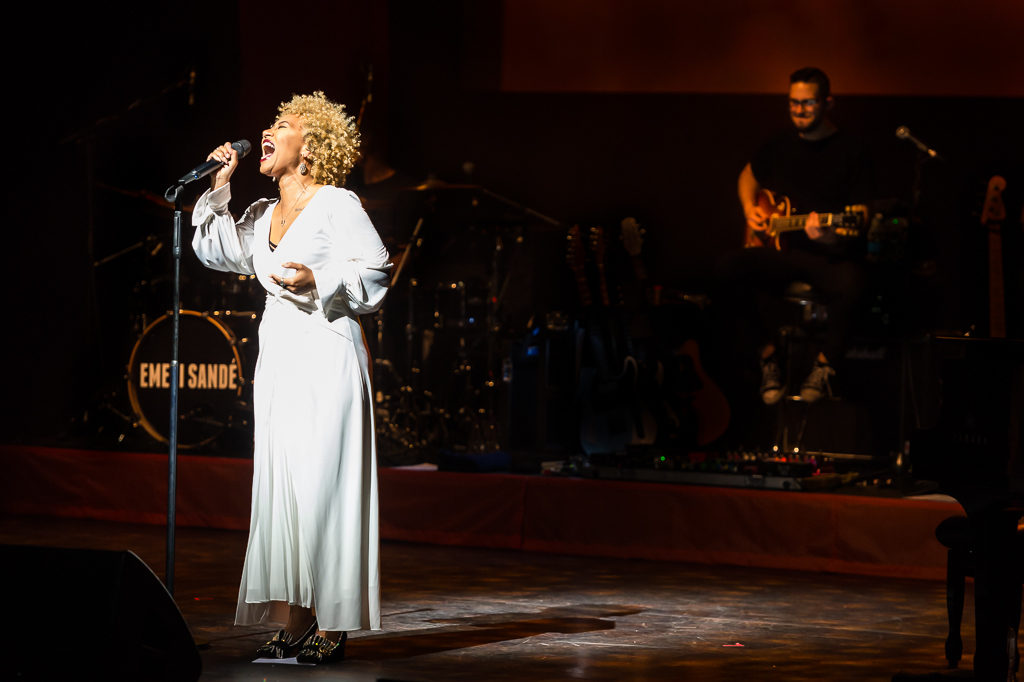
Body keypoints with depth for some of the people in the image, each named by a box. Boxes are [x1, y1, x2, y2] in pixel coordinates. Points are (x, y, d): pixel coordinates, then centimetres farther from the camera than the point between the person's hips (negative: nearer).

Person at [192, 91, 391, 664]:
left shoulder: (338, 205, -5)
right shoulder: (263, 216, 16)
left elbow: (375, 275, -8)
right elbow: (216, 250, 28)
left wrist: (317, 281, -21)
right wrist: (219, 187, 17)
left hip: (326, 360, -7)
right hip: (278, 360, 7)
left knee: (321, 486, -8)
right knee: (278, 487, 4)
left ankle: (331, 627, -5)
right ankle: (292, 624, 6)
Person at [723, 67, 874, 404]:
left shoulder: (851, 151, -4)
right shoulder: (780, 145, 11)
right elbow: (749, 175, 32)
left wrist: (828, 234, -31)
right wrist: (750, 209, 12)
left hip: (832, 253, -4)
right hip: (784, 250, 4)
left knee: (850, 285, -40)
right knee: (731, 271, -25)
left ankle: (825, 365, -13)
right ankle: (769, 356, -8)